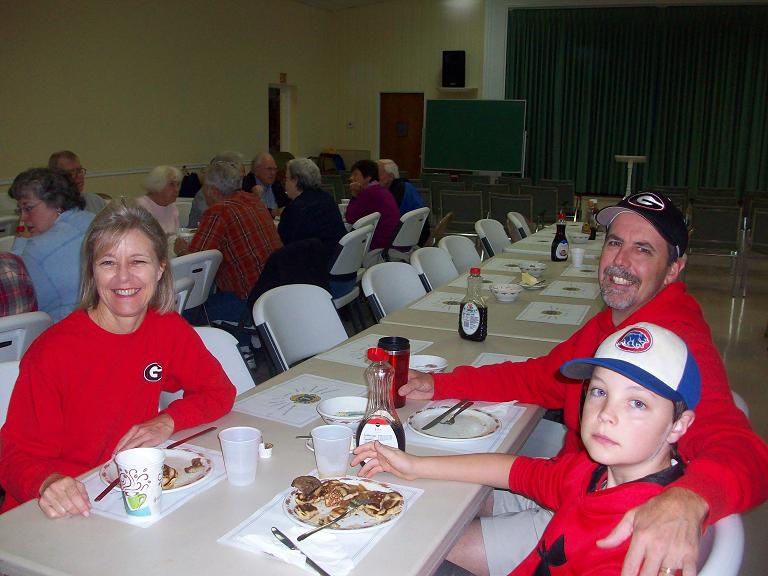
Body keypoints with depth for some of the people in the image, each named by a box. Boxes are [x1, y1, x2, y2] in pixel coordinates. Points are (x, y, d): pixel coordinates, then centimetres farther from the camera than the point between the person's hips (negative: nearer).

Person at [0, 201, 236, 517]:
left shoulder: (169, 328, -2)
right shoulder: (51, 352, -14)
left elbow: (220, 391, 8)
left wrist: (167, 421, -10)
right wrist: (48, 483, -30)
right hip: (68, 511, -1)